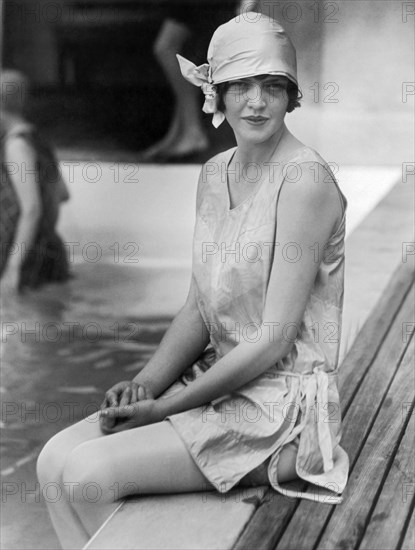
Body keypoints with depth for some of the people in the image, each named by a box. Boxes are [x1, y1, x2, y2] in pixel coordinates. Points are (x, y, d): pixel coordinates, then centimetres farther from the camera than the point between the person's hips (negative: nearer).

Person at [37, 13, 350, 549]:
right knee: (55, 458, -6)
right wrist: (145, 383, -5)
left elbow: (274, 338, -18)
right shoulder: (214, 173, 9)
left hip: (283, 404, -8)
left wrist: (164, 407, -15)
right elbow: (197, 311, 12)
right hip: (221, 381, 8)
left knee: (90, 473, -18)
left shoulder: (305, 181, -16)